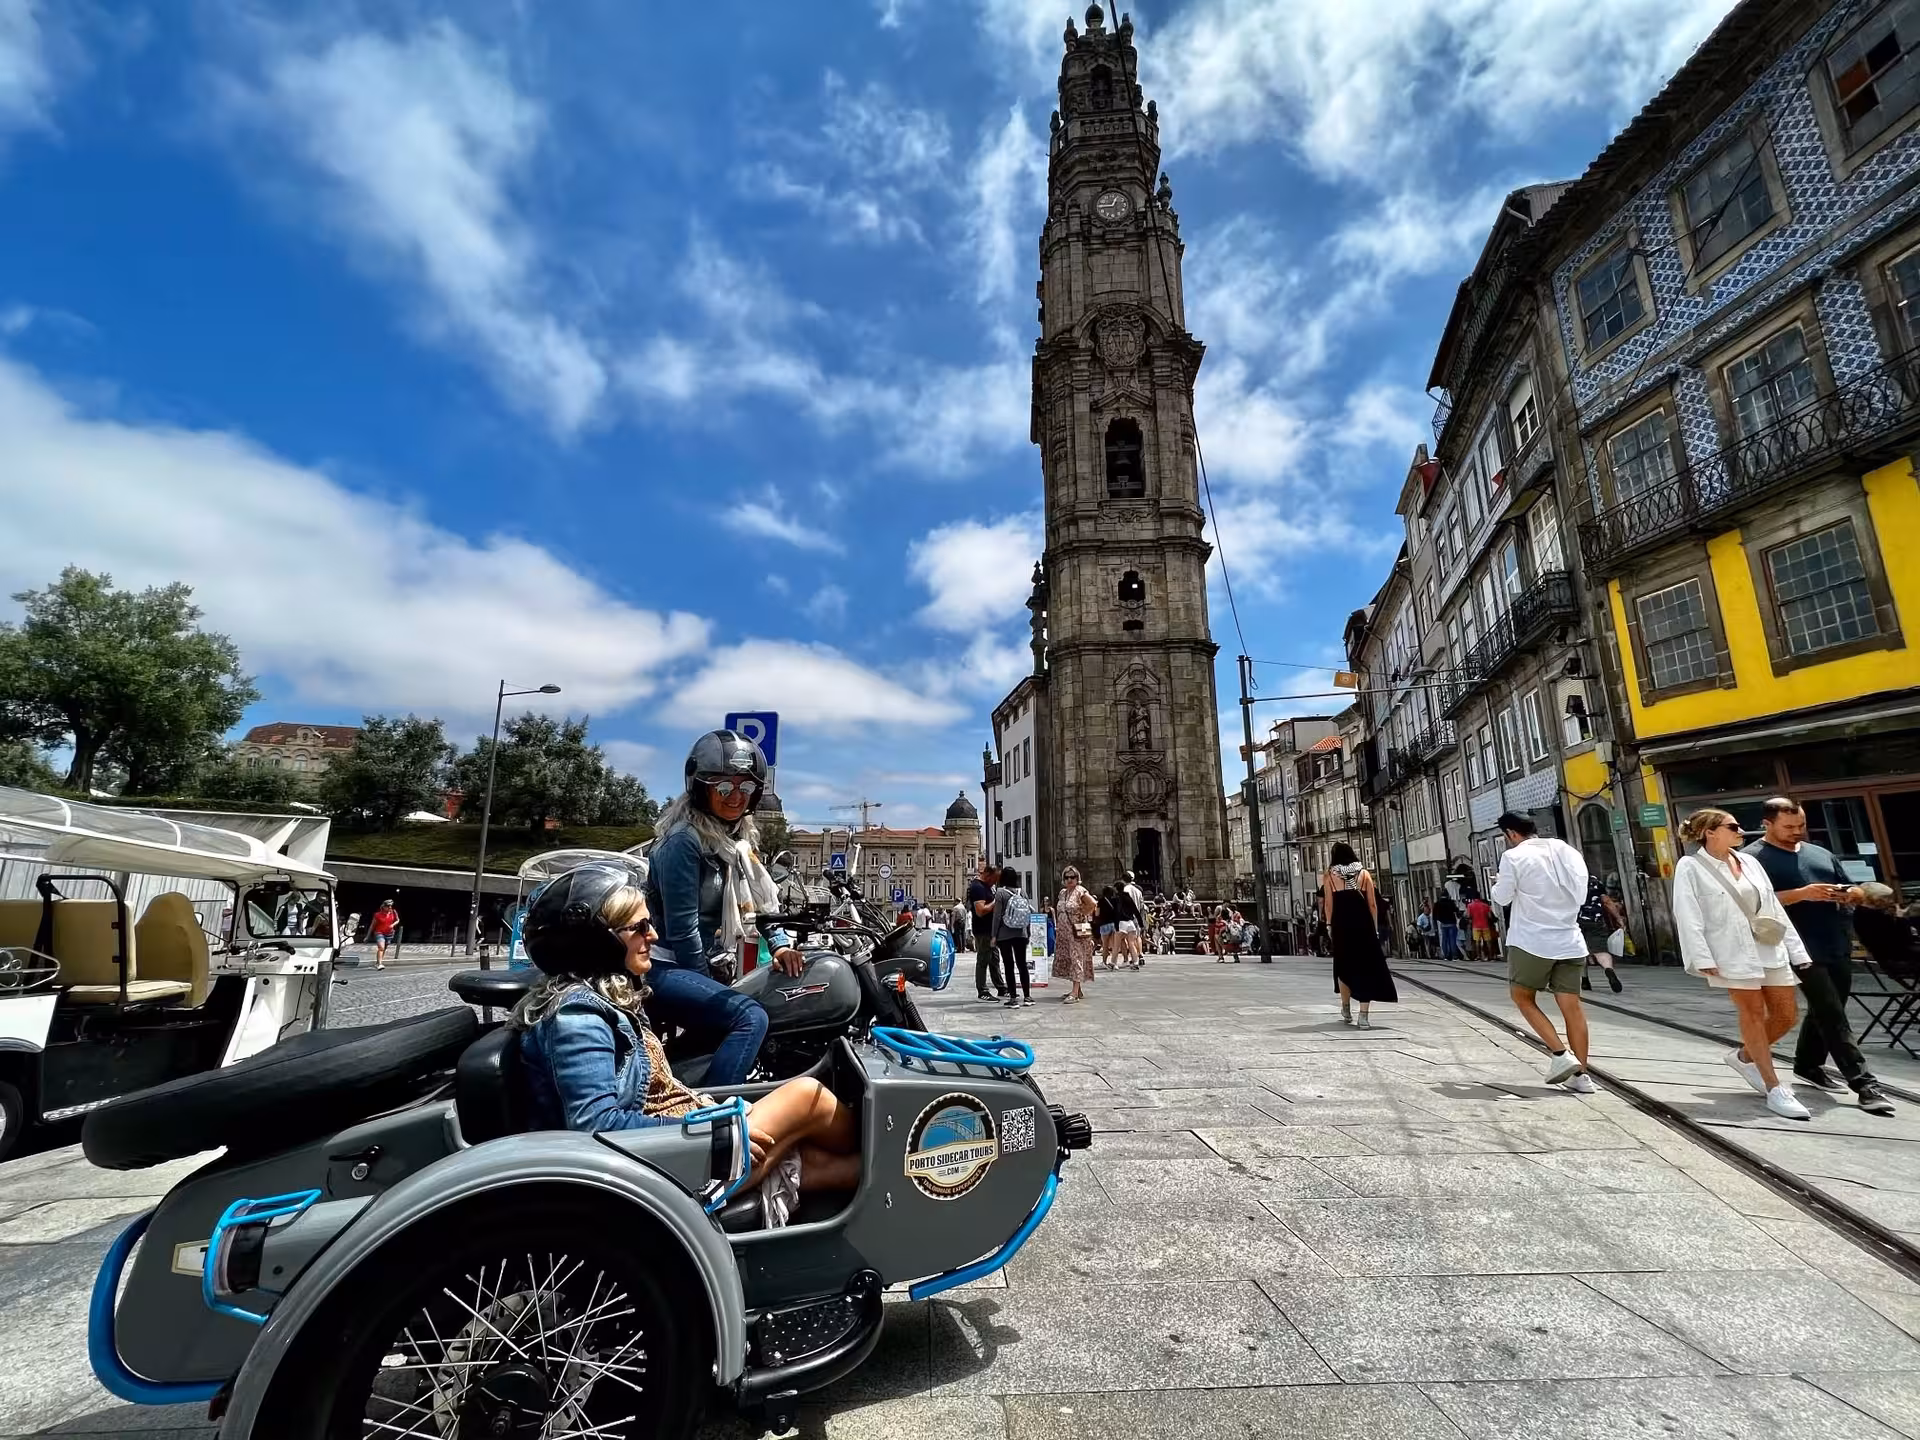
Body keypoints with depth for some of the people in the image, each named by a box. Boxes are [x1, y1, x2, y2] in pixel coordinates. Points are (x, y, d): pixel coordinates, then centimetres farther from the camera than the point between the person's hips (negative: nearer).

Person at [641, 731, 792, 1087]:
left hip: (705, 968, 10)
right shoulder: (685, 840, -18)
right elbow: (681, 928, -19)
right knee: (751, 1017, -28)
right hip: (665, 970, -10)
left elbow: (758, 898, 13)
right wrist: (709, 987, -10)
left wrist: (779, 943, -3)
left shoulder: (738, 838, 8)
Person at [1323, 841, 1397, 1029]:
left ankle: (1346, 1012, 25)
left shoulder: (1329, 876, 3)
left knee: (1344, 966, 15)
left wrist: (1330, 925, 6)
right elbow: (1373, 904, 4)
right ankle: (1363, 1016, -4)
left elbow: (1328, 905, -1)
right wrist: (1375, 928, 10)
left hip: (1341, 926, 0)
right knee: (1366, 967, 3)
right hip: (1364, 925, 0)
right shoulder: (1364, 873, 5)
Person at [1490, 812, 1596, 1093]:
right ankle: (1581, 1074, 8)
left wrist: (1498, 883, 14)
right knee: (1572, 1006, 7)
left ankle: (1561, 1054, -1)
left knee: (1523, 997, 12)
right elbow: (1580, 895, 14)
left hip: (1532, 942, -5)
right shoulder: (1570, 851, 7)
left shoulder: (1515, 856, -10)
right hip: (1570, 942, 5)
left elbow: (1502, 898, -5)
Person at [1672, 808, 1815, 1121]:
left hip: (1770, 949, 7)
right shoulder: (1690, 867, -7)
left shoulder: (1750, 863, 13)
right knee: (1753, 1014, -1)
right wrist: (1702, 957, -18)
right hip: (1733, 953, -6)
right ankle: (1775, 1090, 8)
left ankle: (1744, 1056, 30)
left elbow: (1774, 908, 15)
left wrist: (1796, 950, 11)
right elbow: (1688, 916, -12)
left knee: (1787, 1014, 8)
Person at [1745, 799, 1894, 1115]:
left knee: (1824, 1011, 15)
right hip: (1803, 950, -7)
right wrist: (1802, 893, -23)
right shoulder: (1753, 858, -7)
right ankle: (1863, 1083, -6)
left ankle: (1808, 1064, 28)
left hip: (1838, 946, 7)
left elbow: (1847, 890, 22)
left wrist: (1849, 895, -1)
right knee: (1832, 1015, -8)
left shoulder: (1821, 853, 16)